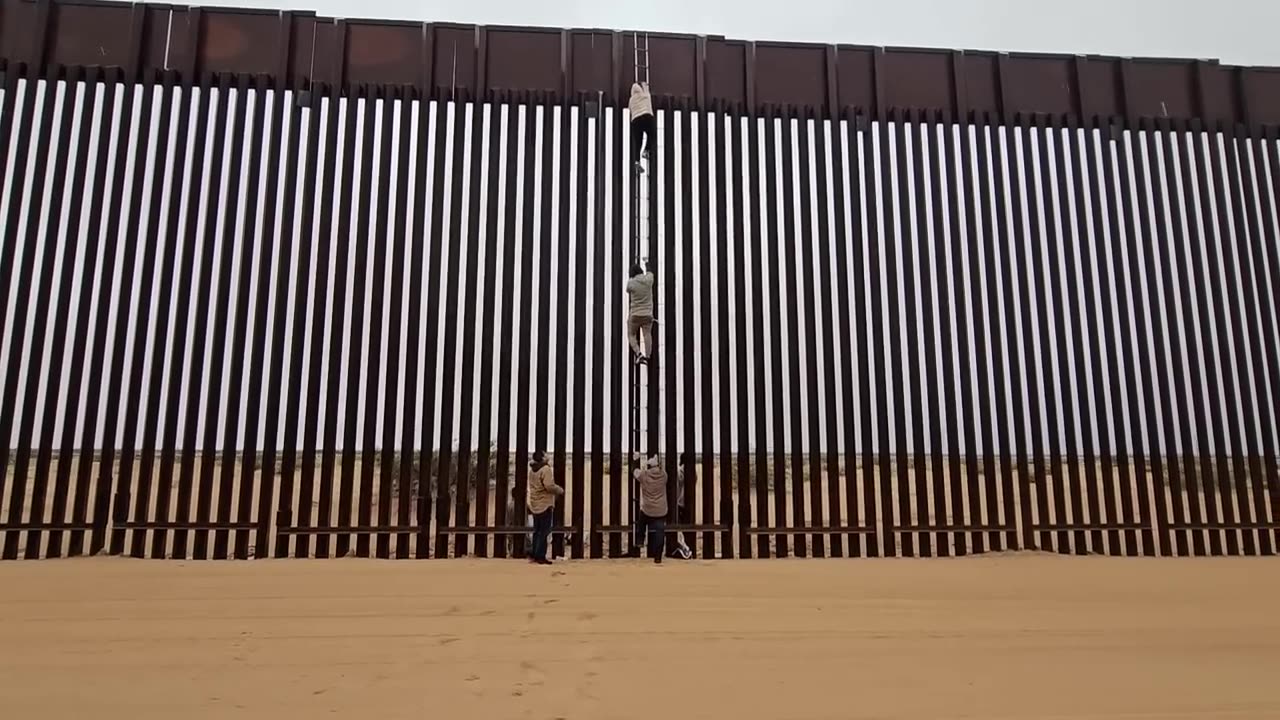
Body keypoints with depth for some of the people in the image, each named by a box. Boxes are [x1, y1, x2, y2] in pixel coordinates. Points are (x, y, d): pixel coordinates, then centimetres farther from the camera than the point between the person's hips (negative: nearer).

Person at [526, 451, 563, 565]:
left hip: (534, 505, 8)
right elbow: (549, 486, -23)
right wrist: (560, 490, -7)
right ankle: (540, 556, -2)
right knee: (544, 531, -3)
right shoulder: (545, 469, -15)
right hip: (545, 504, -8)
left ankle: (534, 554, 17)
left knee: (537, 530, 15)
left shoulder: (531, 470, 11)